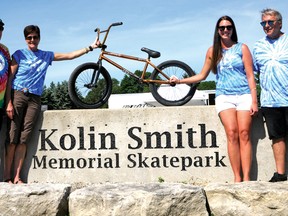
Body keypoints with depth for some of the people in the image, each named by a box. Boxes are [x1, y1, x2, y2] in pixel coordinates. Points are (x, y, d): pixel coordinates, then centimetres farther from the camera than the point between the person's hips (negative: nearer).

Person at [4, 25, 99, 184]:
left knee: (24, 139, -4)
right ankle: (7, 176, -8)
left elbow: (70, 56, 19)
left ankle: (17, 177, -5)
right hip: (17, 95, -3)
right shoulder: (19, 54, 6)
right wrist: (8, 103, -9)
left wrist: (90, 47, 11)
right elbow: (9, 78, 1)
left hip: (34, 99, 3)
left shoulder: (46, 56, 18)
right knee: (12, 137, -9)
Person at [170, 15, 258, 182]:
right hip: (224, 96, 1)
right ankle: (237, 178, -12)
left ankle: (246, 178, -12)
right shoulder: (213, 51, 13)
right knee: (232, 134, -13)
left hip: (244, 95, -1)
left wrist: (254, 101, -4)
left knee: (244, 134, -10)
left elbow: (250, 75, 4)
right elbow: (202, 75, 21)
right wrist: (180, 81, 13)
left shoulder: (242, 48, 7)